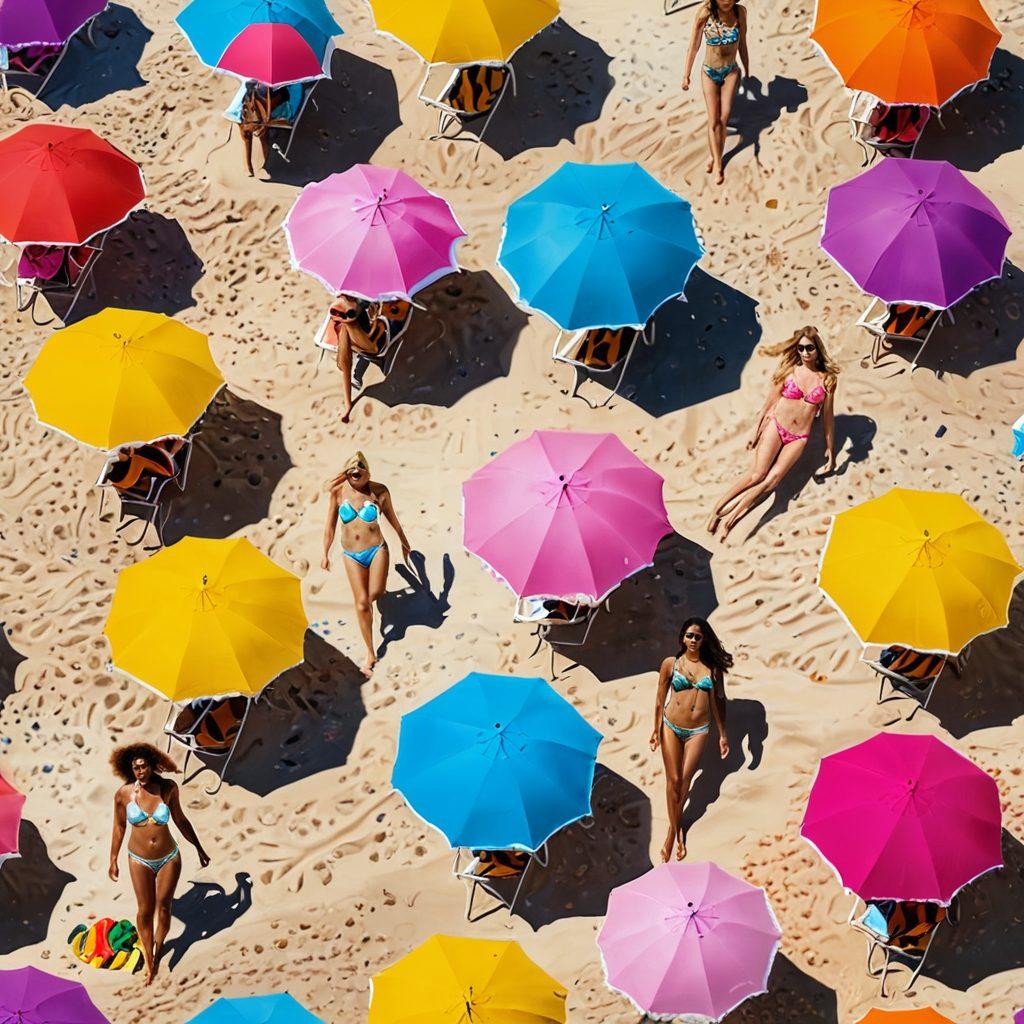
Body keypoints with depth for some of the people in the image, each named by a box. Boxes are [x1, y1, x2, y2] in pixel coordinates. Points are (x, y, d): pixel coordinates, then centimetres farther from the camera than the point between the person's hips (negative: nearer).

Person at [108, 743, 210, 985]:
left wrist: (199, 848, 7)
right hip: (140, 861, 0)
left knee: (163, 908, 11)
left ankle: (158, 954, 32)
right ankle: (148, 963, 23)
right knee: (145, 911, 6)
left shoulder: (168, 788, -13)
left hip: (169, 858, 1)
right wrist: (113, 861, 5)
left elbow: (180, 820, 1)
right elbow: (119, 828, -1)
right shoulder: (124, 794, -14)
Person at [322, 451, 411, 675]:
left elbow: (392, 518, 7)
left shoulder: (379, 491, -7)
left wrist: (404, 543, 16)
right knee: (362, 603, -1)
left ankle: (369, 595, 24)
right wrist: (325, 554, 8)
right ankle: (370, 654, 9)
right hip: (352, 555, 1)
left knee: (375, 594, -17)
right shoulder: (337, 492, -6)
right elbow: (330, 525, 4)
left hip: (377, 549, -1)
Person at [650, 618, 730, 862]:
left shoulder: (713, 667, 1)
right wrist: (656, 730, 3)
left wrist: (722, 735, 7)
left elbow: (718, 702, 6)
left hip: (698, 731, 0)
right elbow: (660, 699, 4)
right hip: (671, 727, 0)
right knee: (673, 780, 1)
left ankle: (673, 829, 21)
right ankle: (677, 830, 12)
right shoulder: (671, 663, -1)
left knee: (685, 780, 3)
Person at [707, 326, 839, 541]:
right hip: (776, 426, -1)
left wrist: (830, 448, 9)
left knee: (772, 479, -17)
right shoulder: (788, 370, 0)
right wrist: (756, 432, 3)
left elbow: (828, 415, 7)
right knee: (757, 474, -18)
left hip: (798, 439, 1)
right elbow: (770, 403, 4)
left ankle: (731, 516, -16)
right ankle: (716, 509, -11)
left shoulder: (827, 378, 1)